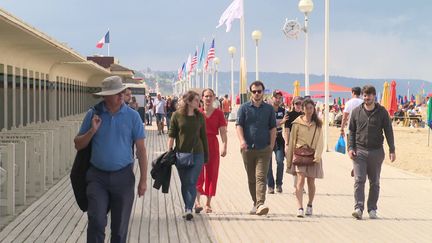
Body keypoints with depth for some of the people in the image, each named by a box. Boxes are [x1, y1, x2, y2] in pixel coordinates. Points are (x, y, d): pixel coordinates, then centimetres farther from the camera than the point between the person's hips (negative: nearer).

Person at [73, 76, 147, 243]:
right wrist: (92, 130, -12)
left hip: (123, 177, 0)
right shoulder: (93, 115, 1)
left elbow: (141, 149, 0)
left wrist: (143, 180, -4)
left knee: (120, 227, 9)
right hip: (97, 177, 0)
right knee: (97, 222, -13)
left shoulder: (132, 116, -2)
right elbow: (78, 145, 6)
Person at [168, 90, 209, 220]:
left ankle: (188, 209, -11)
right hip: (181, 154, 0)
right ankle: (188, 208, 20)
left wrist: (206, 155, 10)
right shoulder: (177, 115, -1)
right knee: (185, 183, 9)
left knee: (192, 182, -8)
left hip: (197, 154, 0)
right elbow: (171, 135, 2)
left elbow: (203, 136, 10)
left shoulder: (199, 116, 5)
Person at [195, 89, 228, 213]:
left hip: (213, 145, 1)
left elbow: (223, 132, -3)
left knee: (211, 174, 5)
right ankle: (197, 202, -14)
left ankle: (208, 203, 14)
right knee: (198, 174, -10)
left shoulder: (218, 113, 3)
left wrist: (224, 147, -14)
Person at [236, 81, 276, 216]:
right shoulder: (244, 108, 6)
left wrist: (272, 145, 1)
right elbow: (238, 125, 0)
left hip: (264, 149, -1)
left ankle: (260, 204, -22)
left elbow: (273, 128, 10)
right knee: (251, 178, 10)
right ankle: (255, 203, 22)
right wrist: (242, 140, -16)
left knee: (261, 177, -13)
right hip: (248, 149, 1)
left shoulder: (269, 109, 8)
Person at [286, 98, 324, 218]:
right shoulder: (297, 123, 2)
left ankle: (309, 205, 29)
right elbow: (292, 140, 7)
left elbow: (320, 141, 2)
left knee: (311, 182, 8)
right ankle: (300, 208, -19)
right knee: (300, 180, -14)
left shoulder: (318, 124, 7)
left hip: (313, 156, 2)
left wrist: (317, 155, -12)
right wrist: (290, 157, 7)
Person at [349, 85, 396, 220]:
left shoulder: (382, 112, 1)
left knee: (374, 182, 8)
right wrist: (351, 148, -1)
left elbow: (388, 131, 3)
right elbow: (352, 131, 10)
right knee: (359, 180, -10)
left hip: (376, 151, 0)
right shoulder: (356, 112, 4)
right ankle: (359, 208, -14)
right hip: (359, 151, 0)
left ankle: (372, 209, 16)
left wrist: (392, 150, -1)